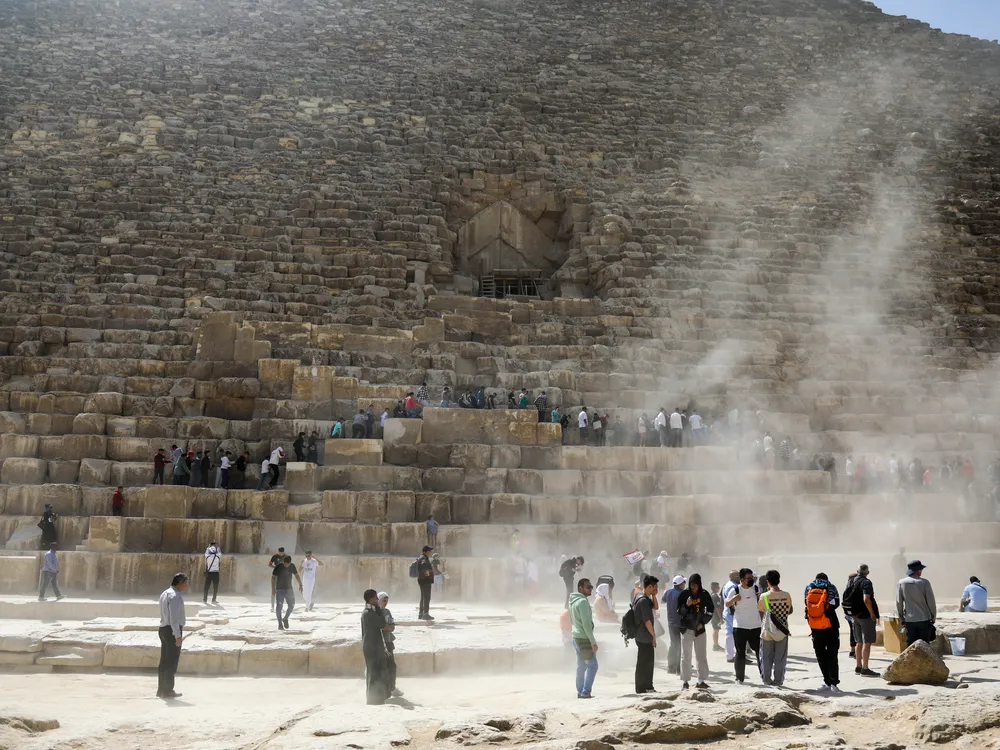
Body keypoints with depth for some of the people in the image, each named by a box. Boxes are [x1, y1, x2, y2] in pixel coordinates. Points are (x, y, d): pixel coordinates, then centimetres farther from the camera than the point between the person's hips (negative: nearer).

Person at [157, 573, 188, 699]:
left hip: (163, 628, 10)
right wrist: (178, 636, -20)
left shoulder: (164, 594, 14)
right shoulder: (175, 596, -17)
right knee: (172, 662, -3)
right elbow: (174, 618, -22)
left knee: (164, 660, 13)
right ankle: (168, 691, 0)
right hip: (172, 630, -10)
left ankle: (161, 690, 18)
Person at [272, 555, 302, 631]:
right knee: (278, 607, -6)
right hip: (279, 589, -4)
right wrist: (273, 589, -14)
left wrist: (300, 585, 8)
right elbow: (273, 577, -9)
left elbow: (296, 575, 12)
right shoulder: (278, 567, -11)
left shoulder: (292, 566, 0)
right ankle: (280, 624, 1)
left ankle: (285, 618, 25)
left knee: (292, 605, 1)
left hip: (289, 589, 4)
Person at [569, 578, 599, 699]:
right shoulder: (583, 602, -17)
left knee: (581, 666, 13)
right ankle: (586, 692, -7)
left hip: (576, 637, 9)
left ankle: (580, 691, 16)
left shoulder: (573, 601, 13)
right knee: (592, 665, -5)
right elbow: (586, 624, -21)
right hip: (584, 639, -9)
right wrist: (593, 642, -18)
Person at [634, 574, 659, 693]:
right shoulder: (643, 600, -20)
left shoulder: (643, 597, 11)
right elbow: (647, 621, -20)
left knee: (648, 661, 16)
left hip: (642, 636, 10)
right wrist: (653, 635, -12)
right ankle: (642, 688, 6)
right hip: (644, 637, -10)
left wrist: (654, 596, 7)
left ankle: (648, 687, 24)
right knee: (644, 662, -2)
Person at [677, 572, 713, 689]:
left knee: (701, 655, 3)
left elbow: (710, 610, 10)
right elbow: (679, 611, -4)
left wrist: (703, 622, 2)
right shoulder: (684, 594, -5)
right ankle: (685, 681, 2)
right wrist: (686, 605, -23)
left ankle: (701, 681, 9)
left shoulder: (704, 594, -1)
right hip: (686, 628, -2)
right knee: (686, 655, -1)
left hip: (699, 628, 2)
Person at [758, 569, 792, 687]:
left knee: (766, 658, 12)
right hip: (782, 631, 1)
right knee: (780, 658, 10)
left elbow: (760, 611, -1)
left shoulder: (764, 596, -14)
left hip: (767, 631, -1)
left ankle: (766, 680, 15)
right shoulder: (786, 595, -9)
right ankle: (778, 680, 13)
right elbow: (790, 611, 4)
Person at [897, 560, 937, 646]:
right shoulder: (924, 582, -7)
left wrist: (901, 619, 13)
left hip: (909, 620, 2)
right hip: (924, 619, -2)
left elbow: (899, 603, 4)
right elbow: (931, 601, -3)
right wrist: (933, 617, 9)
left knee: (911, 646, 6)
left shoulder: (901, 583, 1)